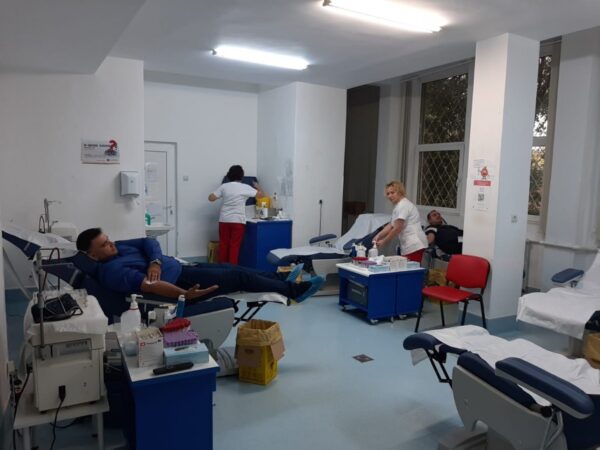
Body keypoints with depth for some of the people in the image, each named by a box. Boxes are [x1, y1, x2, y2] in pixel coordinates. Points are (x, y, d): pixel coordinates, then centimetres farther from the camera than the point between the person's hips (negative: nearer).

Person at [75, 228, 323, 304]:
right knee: (239, 276, -6)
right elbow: (147, 285, -28)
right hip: (181, 282, -9)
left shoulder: (117, 248, 11)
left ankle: (282, 279, 24)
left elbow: (148, 241, 7)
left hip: (181, 268, 9)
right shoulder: (110, 271, -18)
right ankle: (294, 290, 6)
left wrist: (155, 261, -14)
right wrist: (184, 294, -35)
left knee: (233, 267, 10)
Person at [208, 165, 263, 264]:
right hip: (238, 221, -3)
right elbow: (260, 195, 8)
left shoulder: (224, 186, 1)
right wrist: (258, 187, 28)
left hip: (224, 220, 3)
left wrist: (219, 195, 20)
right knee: (234, 245, 2)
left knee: (223, 244, 10)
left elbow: (211, 198, 1)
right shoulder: (245, 187, -4)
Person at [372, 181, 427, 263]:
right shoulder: (398, 205, 20)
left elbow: (397, 229, -15)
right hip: (409, 246, 9)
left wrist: (383, 241, -8)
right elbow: (391, 225, 16)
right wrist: (378, 235, 3)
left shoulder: (403, 205, -11)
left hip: (414, 246, -9)